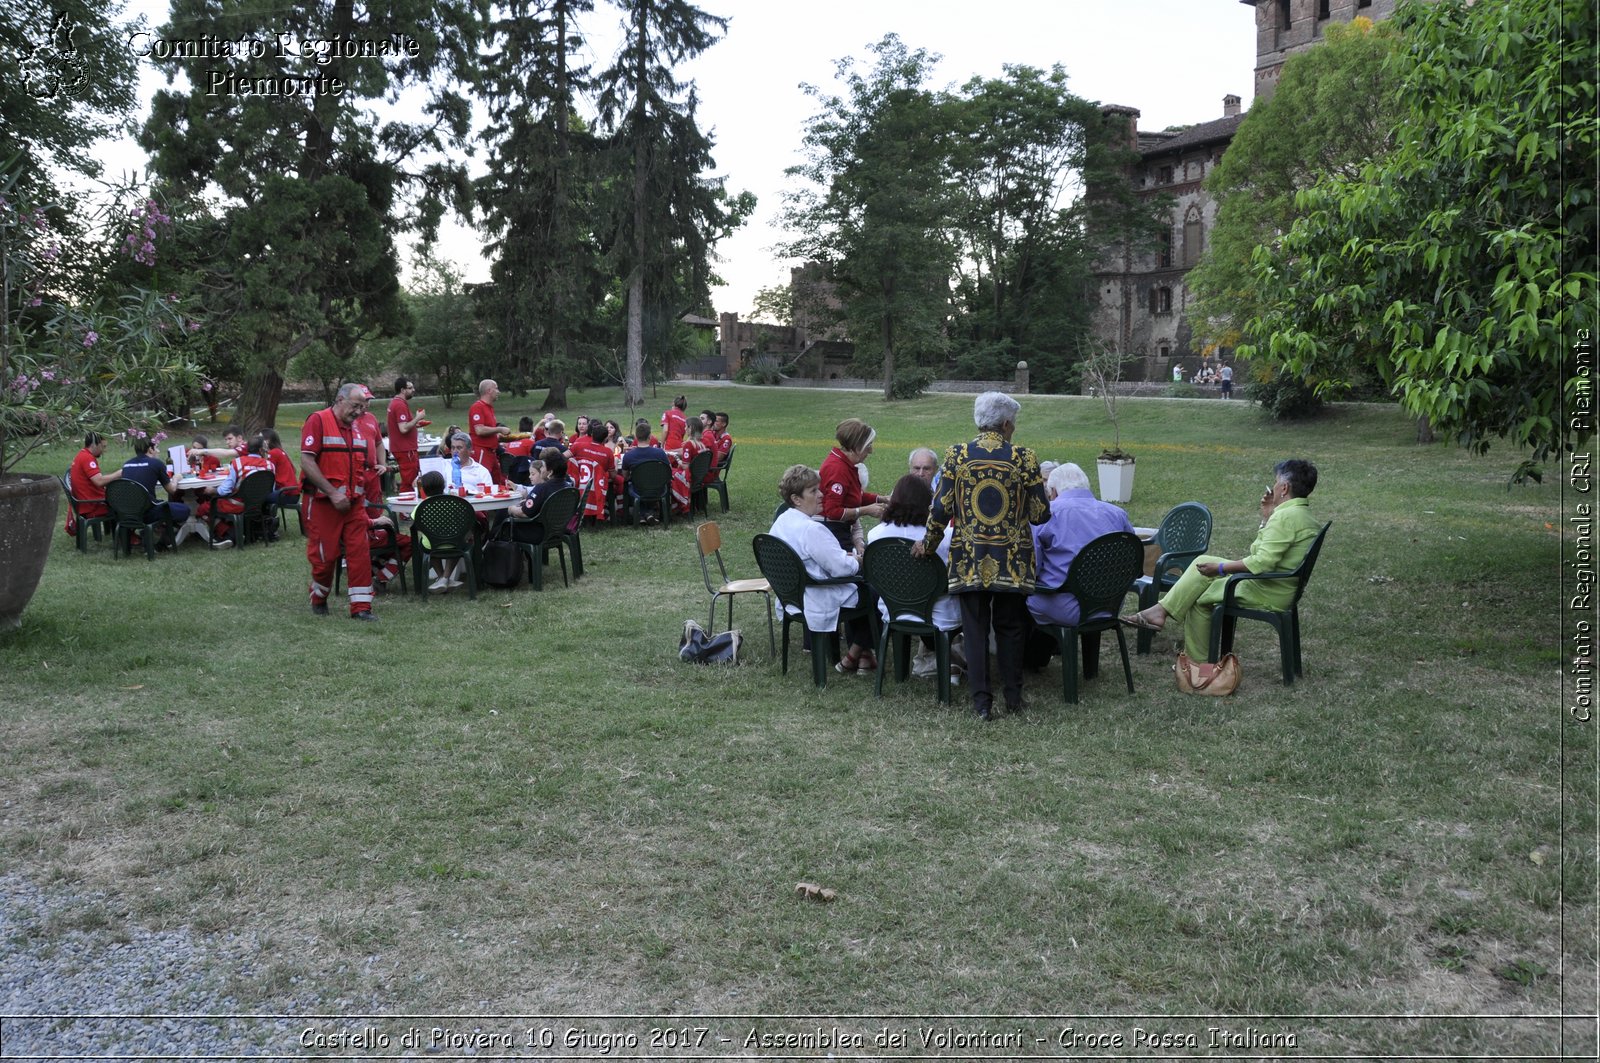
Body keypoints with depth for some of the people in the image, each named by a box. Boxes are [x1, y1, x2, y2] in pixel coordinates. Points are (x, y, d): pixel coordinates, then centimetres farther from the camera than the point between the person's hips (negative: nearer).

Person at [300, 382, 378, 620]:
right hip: (322, 503, -6)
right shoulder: (318, 421, -8)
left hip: (353, 504, 6)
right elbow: (307, 461, -16)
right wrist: (333, 493, -19)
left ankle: (361, 607, 1)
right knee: (325, 555, 2)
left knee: (360, 554, -2)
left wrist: (358, 494, 11)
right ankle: (319, 600, 27)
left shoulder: (356, 428, 13)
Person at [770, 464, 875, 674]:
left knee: (860, 586, 27)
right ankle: (852, 658, 17)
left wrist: (846, 556, 4)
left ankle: (860, 653, 31)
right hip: (820, 605, -9)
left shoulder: (781, 521, 2)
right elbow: (842, 568, -26)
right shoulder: (811, 529, -28)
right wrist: (857, 561, -5)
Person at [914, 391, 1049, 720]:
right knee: (1010, 627, 13)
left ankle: (982, 701, 7)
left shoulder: (956, 456, -3)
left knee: (975, 628, 6)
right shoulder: (1023, 458, -5)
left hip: (969, 560, 0)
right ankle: (1013, 696, 20)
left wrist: (928, 543, 13)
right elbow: (1040, 514, -3)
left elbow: (941, 509, -3)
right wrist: (1050, 502, 20)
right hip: (1012, 562, 0)